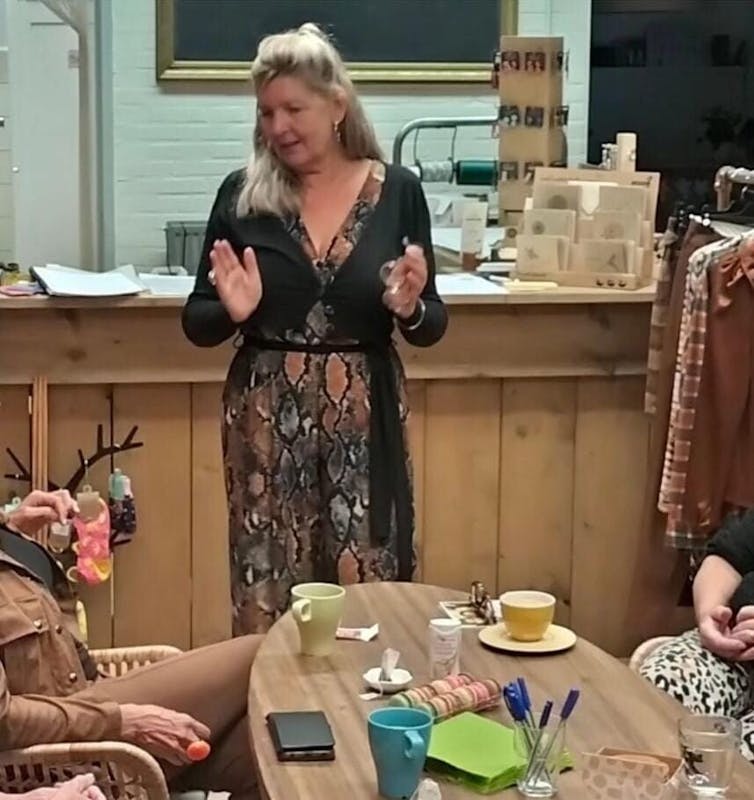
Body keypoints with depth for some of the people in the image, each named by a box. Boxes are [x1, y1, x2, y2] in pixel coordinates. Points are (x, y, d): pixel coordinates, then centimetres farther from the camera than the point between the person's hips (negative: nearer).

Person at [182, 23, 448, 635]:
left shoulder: (397, 191, 0)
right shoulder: (242, 194, -1)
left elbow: (431, 328, 5)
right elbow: (197, 324, 4)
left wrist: (408, 308, -16)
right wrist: (233, 311, -17)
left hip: (365, 417, 0)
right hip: (266, 416, 0)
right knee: (266, 599, 4)